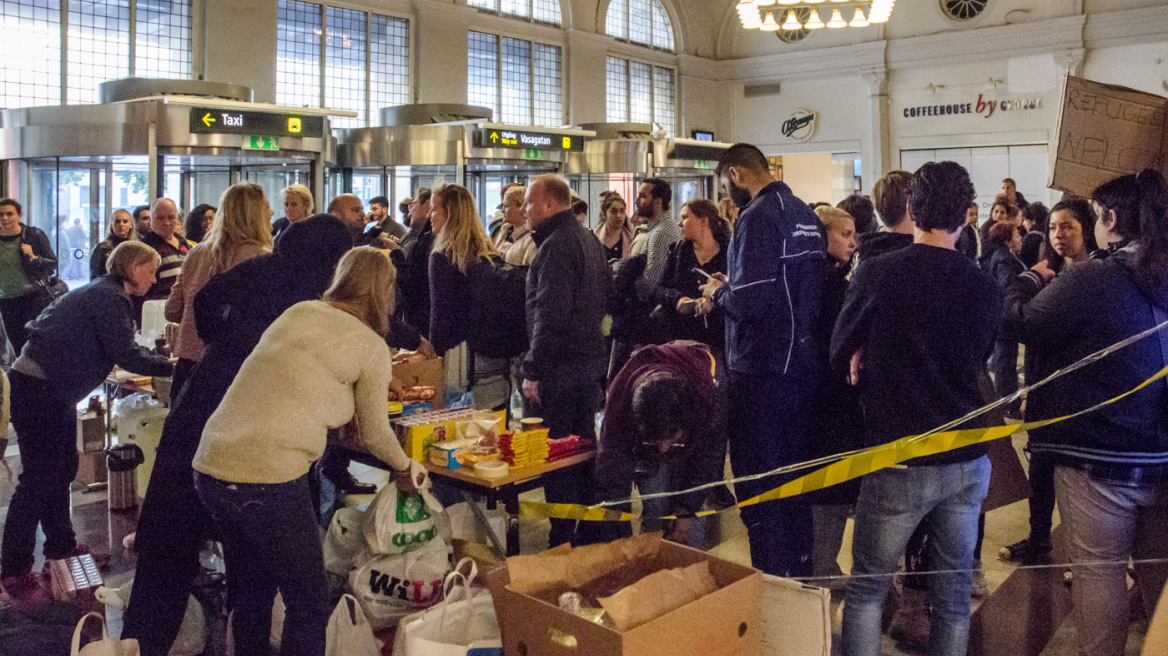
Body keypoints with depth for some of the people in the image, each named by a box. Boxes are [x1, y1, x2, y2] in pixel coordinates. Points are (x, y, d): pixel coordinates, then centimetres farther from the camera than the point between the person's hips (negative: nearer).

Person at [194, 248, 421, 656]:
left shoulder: (297, 313, 12)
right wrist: (405, 470, 25)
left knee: (250, 591, 24)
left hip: (209, 466, 7)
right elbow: (374, 433, 8)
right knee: (308, 603, 11)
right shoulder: (371, 346, -3)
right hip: (268, 481, -7)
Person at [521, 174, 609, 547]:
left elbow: (549, 315, -23)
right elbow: (602, 300, 22)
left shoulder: (556, 246, -16)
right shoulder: (588, 239, 15)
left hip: (561, 365, -10)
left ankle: (563, 540, 3)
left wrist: (533, 370, -20)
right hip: (591, 358, 10)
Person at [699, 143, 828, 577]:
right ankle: (800, 573, 32)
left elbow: (749, 301, -24)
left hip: (761, 370, -9)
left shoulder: (757, 218, -16)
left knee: (757, 486, 2)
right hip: (803, 363, 9)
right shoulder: (805, 213, 11)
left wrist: (718, 292, -3)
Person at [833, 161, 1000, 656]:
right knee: (954, 593, 15)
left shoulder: (876, 273, -11)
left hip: (899, 461, -3)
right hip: (968, 461, 4)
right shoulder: (985, 288, -3)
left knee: (866, 589, 9)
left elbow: (842, 354, 0)